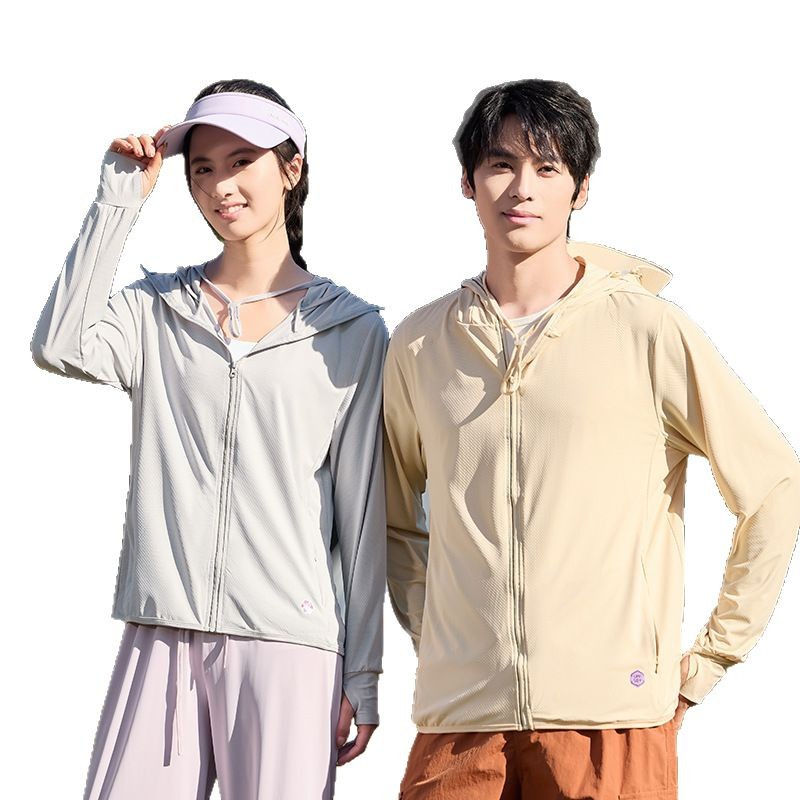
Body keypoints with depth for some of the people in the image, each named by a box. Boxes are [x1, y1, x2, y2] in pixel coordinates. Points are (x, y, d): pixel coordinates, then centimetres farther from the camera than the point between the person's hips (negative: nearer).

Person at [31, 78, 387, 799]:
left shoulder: (352, 329, 6)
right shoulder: (157, 309, 11)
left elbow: (364, 513, 5)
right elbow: (59, 348, -11)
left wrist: (362, 675, 3)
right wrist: (120, 197, -4)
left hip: (290, 643, -1)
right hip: (160, 637, 2)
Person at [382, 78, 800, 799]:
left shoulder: (647, 329, -1)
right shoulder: (420, 345, 9)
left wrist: (711, 657, 2)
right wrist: (435, 641, 11)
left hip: (610, 719, -2)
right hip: (459, 720, 3)